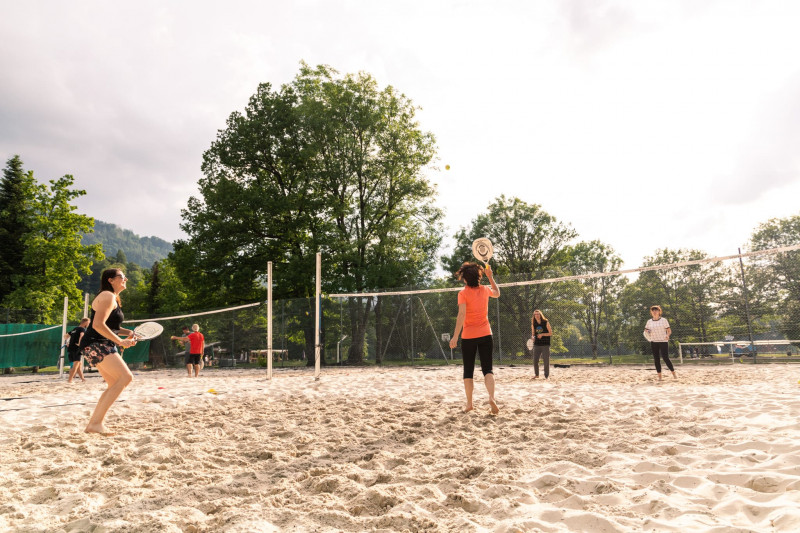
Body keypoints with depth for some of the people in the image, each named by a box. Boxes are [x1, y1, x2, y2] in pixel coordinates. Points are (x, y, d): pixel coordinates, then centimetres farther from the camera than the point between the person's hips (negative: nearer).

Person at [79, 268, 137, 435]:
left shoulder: (113, 298, 21)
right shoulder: (107, 296, -11)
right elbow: (98, 325, -22)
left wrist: (128, 332, 10)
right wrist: (120, 341, -19)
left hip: (102, 346, 11)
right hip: (95, 344, -11)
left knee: (116, 384, 10)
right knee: (125, 377, -19)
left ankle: (93, 423, 11)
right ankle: (96, 422, -19)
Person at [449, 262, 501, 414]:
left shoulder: (463, 293, -9)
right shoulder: (485, 290, 5)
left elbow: (462, 315, -18)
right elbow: (497, 293, 28)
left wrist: (455, 336, -18)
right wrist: (490, 276, 31)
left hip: (468, 336, -2)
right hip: (485, 334, 3)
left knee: (468, 371, 9)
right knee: (487, 369, 3)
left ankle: (469, 404, 12)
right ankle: (492, 398, -19)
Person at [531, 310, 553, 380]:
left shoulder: (546, 322, -3)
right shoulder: (533, 324, 7)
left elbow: (550, 333, -3)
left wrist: (542, 334, -17)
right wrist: (533, 337, -6)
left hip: (545, 345, -3)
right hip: (537, 344, 3)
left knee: (546, 361, -1)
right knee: (535, 360, 3)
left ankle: (547, 375, 11)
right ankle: (537, 375, 19)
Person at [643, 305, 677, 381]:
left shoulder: (663, 320, 0)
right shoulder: (649, 322, 9)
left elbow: (669, 330, 0)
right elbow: (646, 331, 14)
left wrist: (667, 335, -21)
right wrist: (646, 332, -9)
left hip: (663, 341, -3)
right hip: (654, 342, 3)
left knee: (665, 358, -10)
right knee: (656, 359, 2)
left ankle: (673, 374, 5)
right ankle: (659, 376, 8)